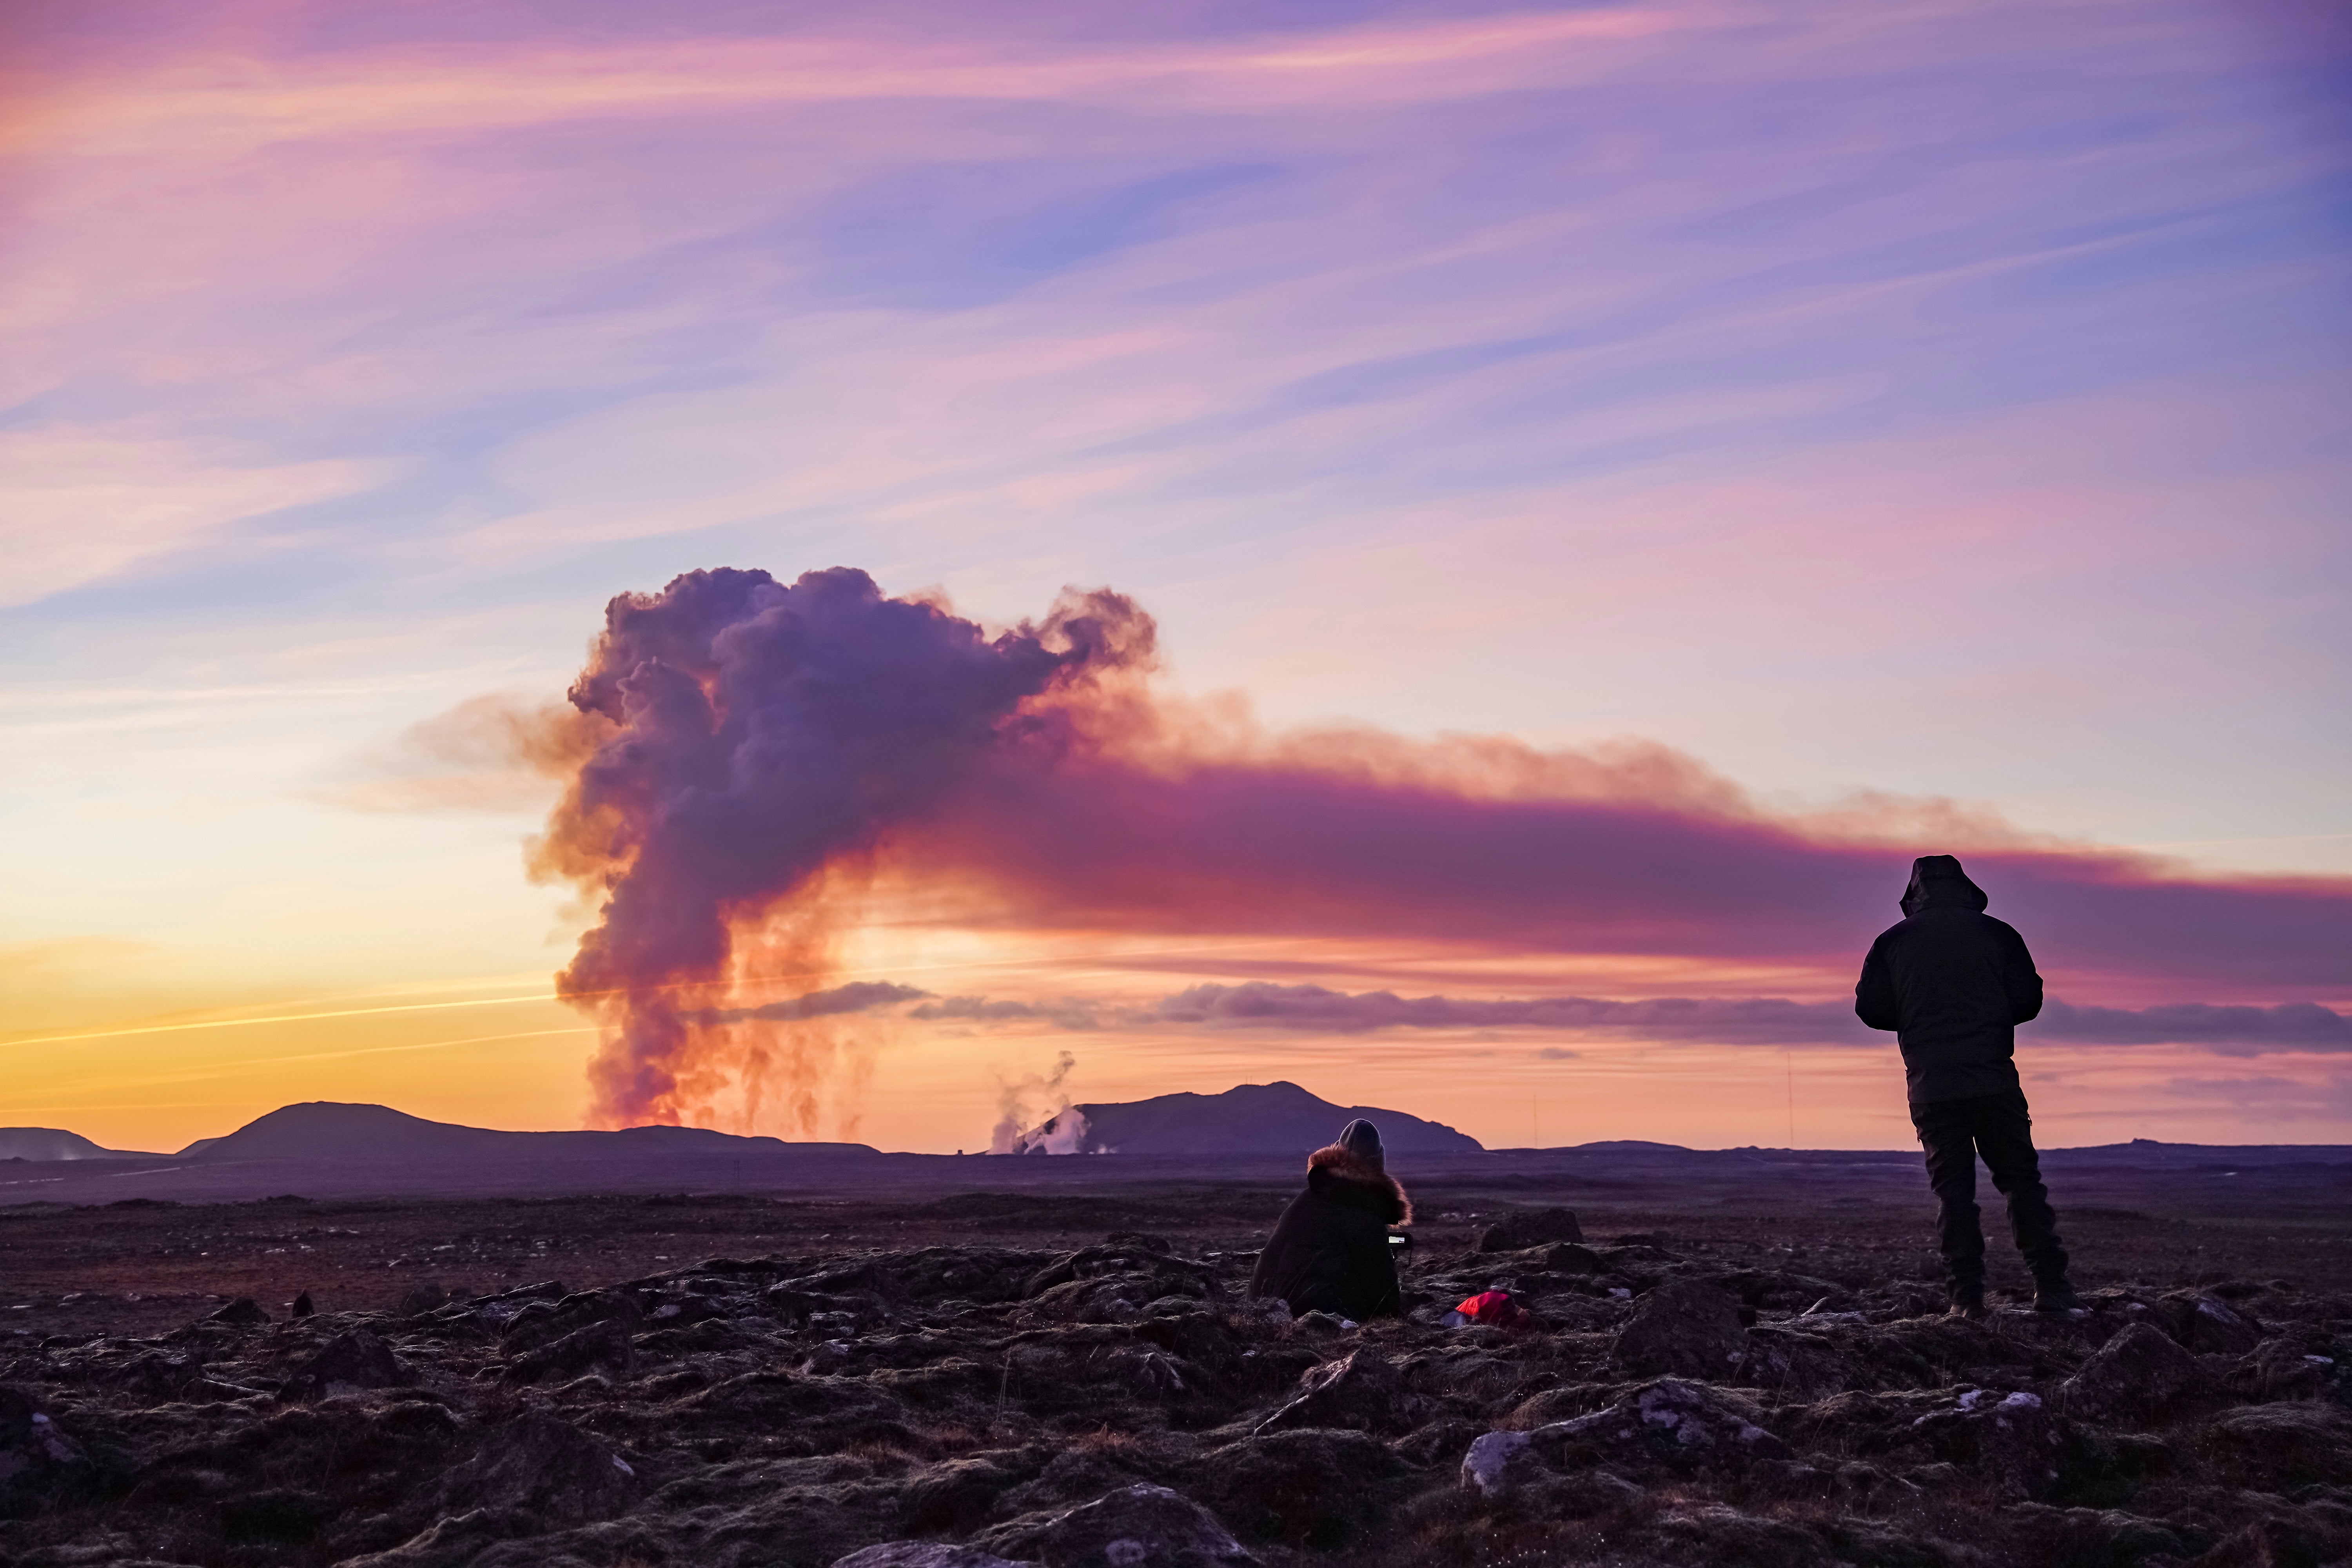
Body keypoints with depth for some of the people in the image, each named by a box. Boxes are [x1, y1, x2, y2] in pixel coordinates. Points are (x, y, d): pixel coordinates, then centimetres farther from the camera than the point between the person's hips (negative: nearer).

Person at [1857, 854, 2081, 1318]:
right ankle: (2051, 1285, 1)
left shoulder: (1893, 943, 5)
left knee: (1953, 1189, 4)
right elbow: (2028, 1000, 3)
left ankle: (1968, 1294, -1)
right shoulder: (1997, 934, 3)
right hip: (1993, 1080, 0)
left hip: (1931, 1085, 0)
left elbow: (1870, 1008, 4)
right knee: (2022, 1180, 7)